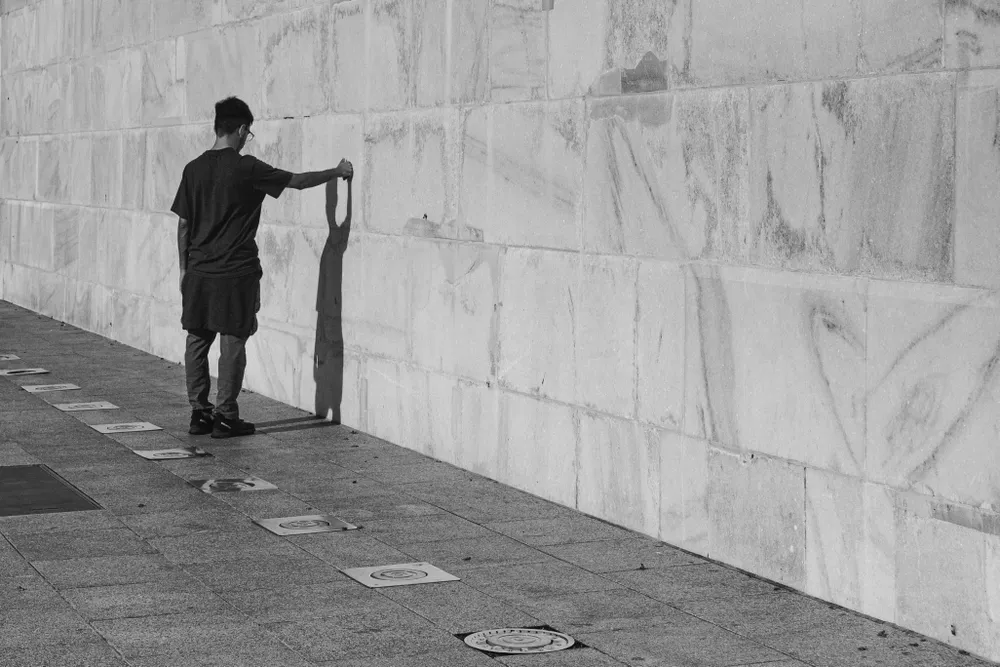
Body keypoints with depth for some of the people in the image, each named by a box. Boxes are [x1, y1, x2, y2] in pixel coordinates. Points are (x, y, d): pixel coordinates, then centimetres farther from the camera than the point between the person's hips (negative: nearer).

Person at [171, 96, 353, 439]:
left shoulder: (194, 169, 4)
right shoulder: (247, 168, -9)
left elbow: (183, 224, 8)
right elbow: (297, 181, 0)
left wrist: (184, 268, 17)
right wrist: (337, 172, 15)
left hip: (198, 272, 5)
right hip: (235, 273, -5)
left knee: (197, 341, 10)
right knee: (232, 343, 1)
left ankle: (199, 413, 13)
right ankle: (225, 416, 3)